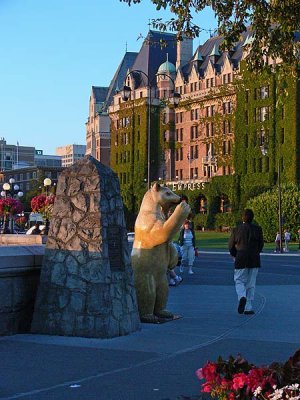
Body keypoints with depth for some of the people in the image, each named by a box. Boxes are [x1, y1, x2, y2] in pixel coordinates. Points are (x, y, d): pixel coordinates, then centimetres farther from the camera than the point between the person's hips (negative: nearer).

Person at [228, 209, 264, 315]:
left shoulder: (236, 229, -5)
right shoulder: (257, 229, -2)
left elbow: (230, 245, 2)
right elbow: (261, 244, 5)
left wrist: (235, 256, 20)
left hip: (241, 259, -1)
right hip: (254, 260, 1)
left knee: (239, 281, 9)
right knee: (251, 284, 9)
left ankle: (242, 297, -21)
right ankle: (248, 307, 7)